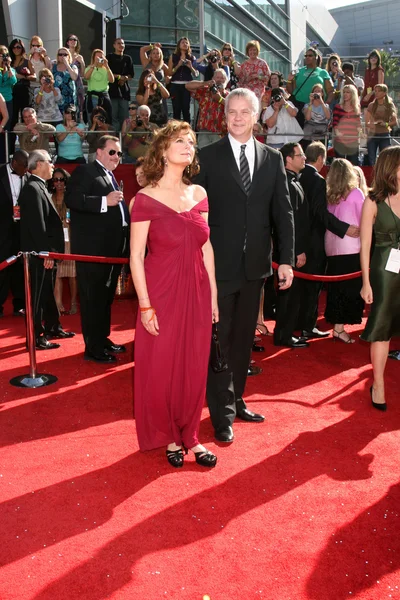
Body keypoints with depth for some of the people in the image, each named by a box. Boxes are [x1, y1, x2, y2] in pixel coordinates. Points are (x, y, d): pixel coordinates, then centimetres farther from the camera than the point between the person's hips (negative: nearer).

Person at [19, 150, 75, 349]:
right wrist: (46, 252, -21)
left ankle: (52, 328, 31)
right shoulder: (32, 188, -16)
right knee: (38, 295, -3)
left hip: (45, 252, 10)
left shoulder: (39, 187, 15)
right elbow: (36, 224, -22)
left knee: (48, 292, 19)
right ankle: (36, 338, 5)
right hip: (39, 254, -10)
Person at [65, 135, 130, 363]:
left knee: (107, 297, 17)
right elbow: (72, 199, -20)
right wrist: (105, 201, -25)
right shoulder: (85, 171, -6)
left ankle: (103, 339, 30)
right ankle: (93, 348, 4)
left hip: (113, 249, 9)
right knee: (93, 298, -3)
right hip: (92, 249, -9)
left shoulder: (112, 177, 22)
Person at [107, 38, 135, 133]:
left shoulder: (127, 58, 18)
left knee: (124, 116, -2)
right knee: (113, 115, -10)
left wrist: (125, 78, -6)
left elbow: (131, 75, 14)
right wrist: (119, 76, -7)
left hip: (124, 89, 3)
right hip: (112, 89, -3)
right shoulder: (109, 57, 9)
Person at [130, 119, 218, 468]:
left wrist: (213, 295, 7)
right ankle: (168, 437, 28)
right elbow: (136, 256, -9)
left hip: (196, 294, 4)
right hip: (162, 295, -4)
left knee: (194, 368, 11)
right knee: (161, 369, 8)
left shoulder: (199, 194, 6)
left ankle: (190, 436, 28)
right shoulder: (146, 198, -9)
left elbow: (206, 248, 9)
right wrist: (146, 306, -12)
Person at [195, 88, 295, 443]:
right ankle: (222, 414, 12)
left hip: (255, 265, 4)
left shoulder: (273, 159, 7)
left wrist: (286, 259, 0)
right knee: (220, 340, 2)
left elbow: (283, 212, 6)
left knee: (243, 338, 15)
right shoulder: (208, 157, -2)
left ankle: (236, 400, 29)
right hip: (220, 265, -3)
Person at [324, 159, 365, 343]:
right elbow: (364, 221, 0)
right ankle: (339, 327, -1)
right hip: (351, 248, -5)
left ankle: (336, 322, 20)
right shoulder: (355, 193, -4)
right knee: (350, 288, 1)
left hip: (331, 248, 5)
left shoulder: (329, 195, 6)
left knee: (335, 287, 12)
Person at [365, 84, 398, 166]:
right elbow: (366, 122, 3)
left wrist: (386, 124, -17)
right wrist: (370, 124, -19)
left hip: (385, 135, -1)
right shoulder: (371, 105, 4)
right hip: (372, 135, 1)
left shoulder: (390, 105, 2)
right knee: (371, 161, 0)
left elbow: (395, 122, 2)